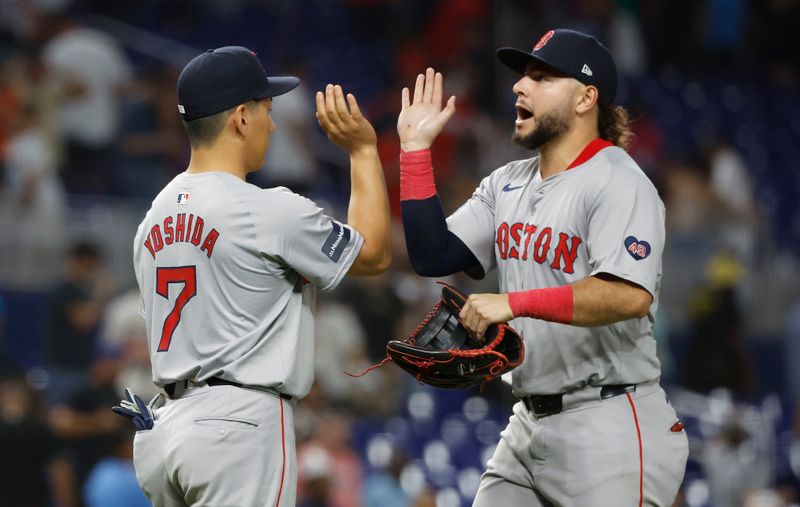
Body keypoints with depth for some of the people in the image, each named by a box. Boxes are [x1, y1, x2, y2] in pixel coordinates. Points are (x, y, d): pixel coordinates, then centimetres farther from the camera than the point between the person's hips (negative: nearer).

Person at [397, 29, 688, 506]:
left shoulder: (617, 184, -13)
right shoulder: (507, 184, 13)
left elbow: (631, 296, -27)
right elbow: (434, 256, 9)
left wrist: (514, 302, -32)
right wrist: (416, 148, 6)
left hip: (608, 430, -8)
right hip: (528, 426, 8)